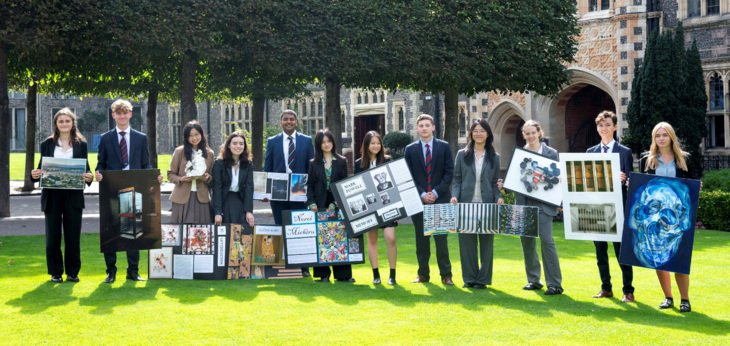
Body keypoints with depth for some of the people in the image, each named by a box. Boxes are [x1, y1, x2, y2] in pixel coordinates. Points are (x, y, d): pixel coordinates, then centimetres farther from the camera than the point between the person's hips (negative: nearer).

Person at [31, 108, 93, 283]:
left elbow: (86, 169, 6)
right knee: (53, 236, 4)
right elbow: (41, 168, 8)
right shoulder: (47, 144, 7)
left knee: (73, 235, 3)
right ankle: (55, 272, 14)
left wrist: (89, 177, -15)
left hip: (74, 195, 0)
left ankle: (72, 272, 13)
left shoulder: (81, 144, 6)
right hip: (52, 195, 1)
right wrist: (35, 175, -13)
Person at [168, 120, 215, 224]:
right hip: (182, 197, -2)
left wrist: (207, 177, -7)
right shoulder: (179, 151, 1)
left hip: (201, 197, 2)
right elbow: (170, 174, 5)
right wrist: (181, 179, -14)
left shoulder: (209, 153, 9)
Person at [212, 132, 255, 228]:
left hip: (241, 202, 2)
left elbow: (249, 188, -1)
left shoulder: (248, 165, 4)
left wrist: (249, 211, -13)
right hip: (224, 202, -2)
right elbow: (217, 188, -8)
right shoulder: (219, 163, -5)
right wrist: (217, 212, -16)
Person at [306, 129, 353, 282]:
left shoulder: (341, 161, 7)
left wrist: (336, 203, -9)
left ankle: (342, 273, 3)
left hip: (337, 205, -1)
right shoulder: (314, 163, 11)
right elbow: (310, 186, 8)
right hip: (320, 206, 1)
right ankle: (323, 274, 6)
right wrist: (312, 203, -7)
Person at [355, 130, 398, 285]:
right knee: (372, 239, 6)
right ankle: (375, 274, 14)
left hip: (387, 205, -1)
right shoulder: (359, 163, 3)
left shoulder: (387, 161, 0)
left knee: (390, 238, -9)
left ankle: (392, 274, 1)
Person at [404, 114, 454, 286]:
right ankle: (423, 274, 12)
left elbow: (449, 172, 1)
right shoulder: (410, 149, 6)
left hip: (440, 199, -1)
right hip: (418, 199, 1)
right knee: (421, 239, 5)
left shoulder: (444, 147, 4)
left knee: (441, 238, -2)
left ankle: (446, 274, 2)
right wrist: (421, 194, -8)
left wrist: (436, 192, -9)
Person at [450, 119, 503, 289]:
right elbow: (457, 179, 6)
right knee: (466, 242, 2)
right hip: (466, 204, 0)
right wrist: (454, 196, -9)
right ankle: (469, 278, 11)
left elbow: (495, 182, 8)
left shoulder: (494, 157, 8)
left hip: (487, 205, 0)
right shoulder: (462, 154, 7)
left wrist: (499, 197, -9)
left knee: (486, 242, 4)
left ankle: (483, 279, 12)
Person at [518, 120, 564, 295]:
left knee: (546, 241, -10)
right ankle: (533, 279, 21)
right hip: (524, 203, 4)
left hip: (543, 203, -4)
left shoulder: (551, 153, 1)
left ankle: (555, 284, -6)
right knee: (527, 241, 8)